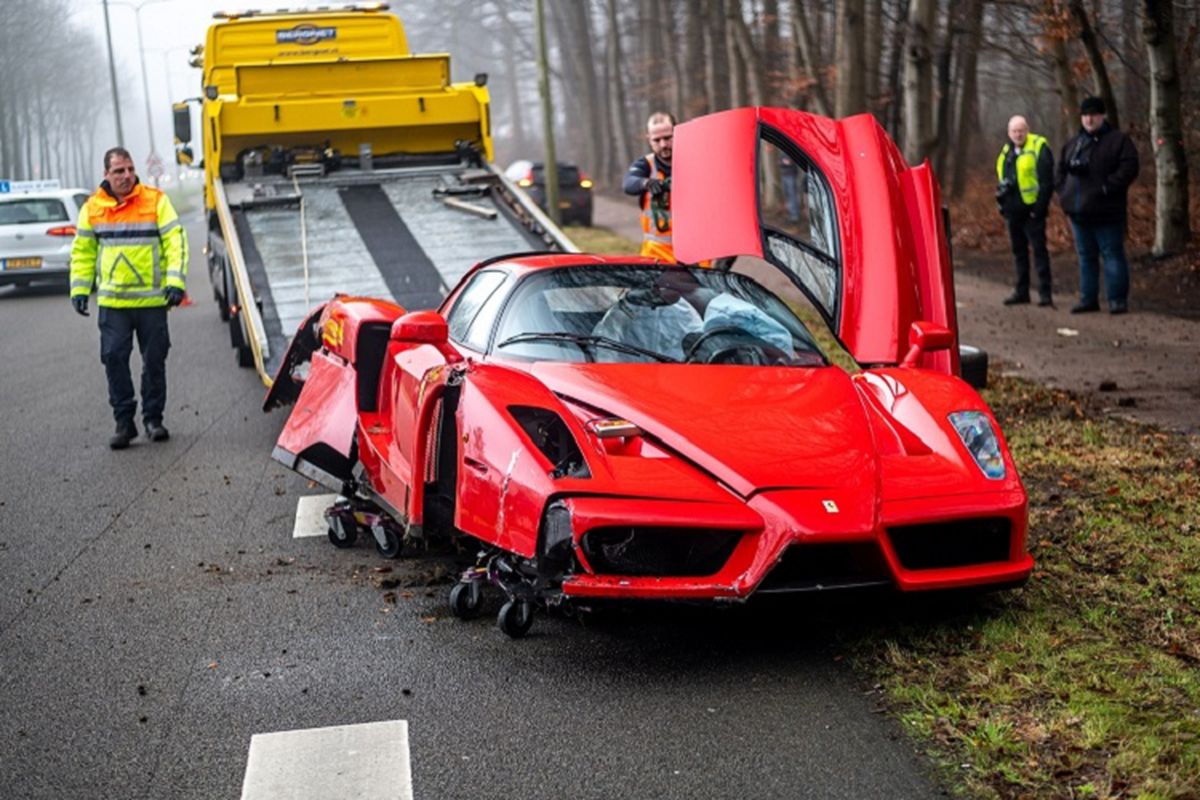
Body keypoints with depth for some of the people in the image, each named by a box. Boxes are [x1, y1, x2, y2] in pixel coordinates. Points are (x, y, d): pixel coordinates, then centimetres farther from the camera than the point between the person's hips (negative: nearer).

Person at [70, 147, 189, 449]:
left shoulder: (156, 201, -1)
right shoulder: (92, 208, 6)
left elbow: (176, 242, -4)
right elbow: (82, 251, 14)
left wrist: (175, 281, -14)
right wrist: (79, 289, 7)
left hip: (152, 299, -1)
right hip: (111, 300, 1)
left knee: (155, 360, 4)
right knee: (114, 358, -4)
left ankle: (153, 418, 17)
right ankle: (124, 421, 5)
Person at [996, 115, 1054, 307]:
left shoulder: (1039, 148, -8)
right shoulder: (1006, 151, 16)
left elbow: (1047, 181, -13)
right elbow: (1001, 178, 26)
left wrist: (1040, 207, -17)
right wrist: (1001, 198, 12)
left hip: (1031, 210, -8)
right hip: (1013, 210, 8)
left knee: (1039, 250, -6)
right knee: (1019, 251, 13)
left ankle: (1045, 293, -5)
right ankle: (1021, 291, 21)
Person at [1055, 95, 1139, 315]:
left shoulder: (1118, 140, -3)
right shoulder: (1073, 143, 16)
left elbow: (1129, 167, -14)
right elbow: (1060, 169, 23)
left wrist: (1107, 187, -20)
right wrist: (1063, 190, 6)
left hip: (1106, 212, -6)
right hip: (1079, 212, 6)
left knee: (1112, 255, -4)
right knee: (1086, 257, 12)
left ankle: (1118, 300, -1)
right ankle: (1088, 298, 18)